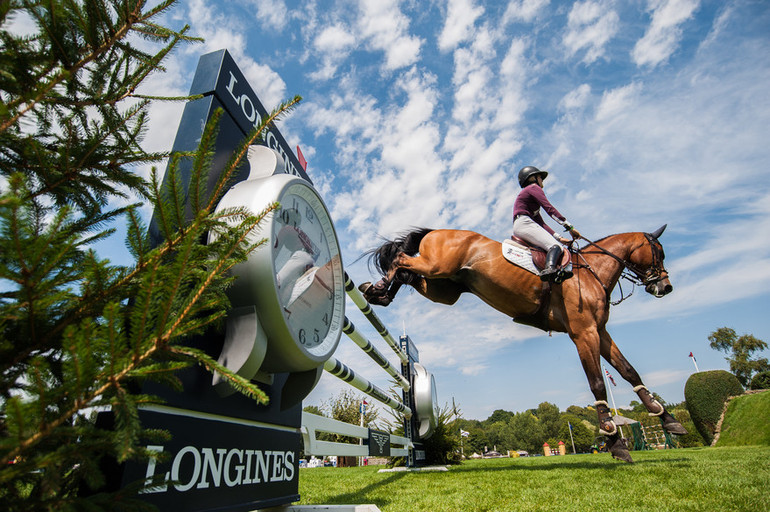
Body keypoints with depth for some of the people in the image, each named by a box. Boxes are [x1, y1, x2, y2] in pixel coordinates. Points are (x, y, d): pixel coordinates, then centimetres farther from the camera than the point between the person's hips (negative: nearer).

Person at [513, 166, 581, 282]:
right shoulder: (534, 188, 9)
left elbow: (541, 223, 27)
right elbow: (549, 209, -6)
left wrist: (559, 237, 17)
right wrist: (570, 227, -7)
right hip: (524, 223, -10)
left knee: (559, 246, 1)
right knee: (556, 246, -27)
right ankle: (549, 269, -56)